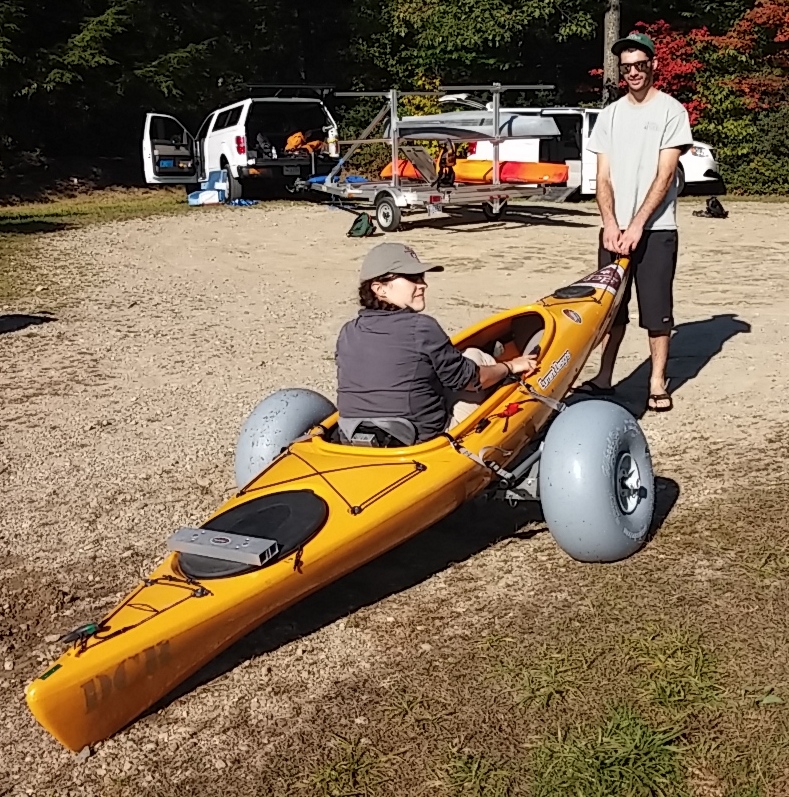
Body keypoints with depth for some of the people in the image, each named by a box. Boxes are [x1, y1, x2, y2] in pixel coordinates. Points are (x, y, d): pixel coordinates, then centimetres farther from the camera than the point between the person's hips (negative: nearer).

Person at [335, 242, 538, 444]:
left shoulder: (348, 334, 0)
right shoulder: (422, 328, -17)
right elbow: (469, 380, -5)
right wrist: (510, 367, 14)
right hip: (423, 442, -5)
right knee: (474, 356, 13)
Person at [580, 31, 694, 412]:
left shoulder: (671, 110, -2)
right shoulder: (610, 114, 11)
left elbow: (664, 176, -9)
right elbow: (603, 176, 7)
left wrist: (636, 225, -15)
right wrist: (610, 223, -8)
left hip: (656, 229, -4)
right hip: (615, 228, 4)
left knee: (657, 309, 0)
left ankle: (657, 383, 9)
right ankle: (604, 378, 18)